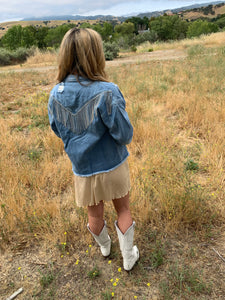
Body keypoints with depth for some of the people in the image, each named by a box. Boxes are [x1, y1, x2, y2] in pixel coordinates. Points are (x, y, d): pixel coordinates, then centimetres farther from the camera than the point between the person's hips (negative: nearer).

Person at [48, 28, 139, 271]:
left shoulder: (55, 94, -10)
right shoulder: (107, 92, -25)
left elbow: (59, 131, 4)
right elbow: (125, 135, -18)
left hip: (83, 169, 4)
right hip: (113, 166, -3)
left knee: (94, 215, 24)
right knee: (123, 210, 21)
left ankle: (104, 247, 54)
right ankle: (128, 257, 40)